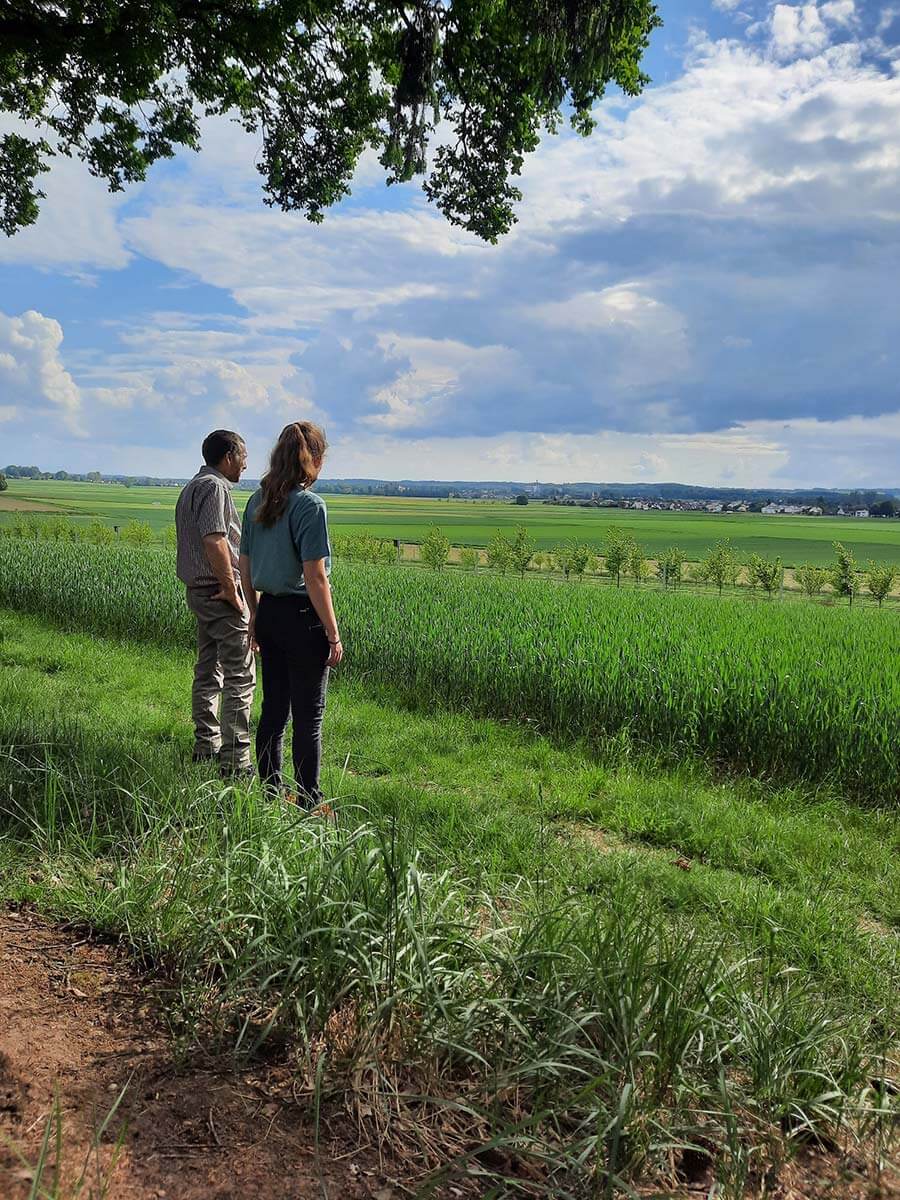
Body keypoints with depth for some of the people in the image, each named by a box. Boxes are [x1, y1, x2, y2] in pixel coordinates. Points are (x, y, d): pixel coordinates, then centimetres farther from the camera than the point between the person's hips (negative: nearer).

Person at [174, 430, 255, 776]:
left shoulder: (191, 487, 18)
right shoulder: (214, 487, -14)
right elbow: (215, 542, -26)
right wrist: (231, 589, -19)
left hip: (198, 591, 11)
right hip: (220, 592, -11)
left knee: (208, 672, 16)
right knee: (240, 676, -7)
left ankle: (206, 746, 24)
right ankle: (235, 760, -5)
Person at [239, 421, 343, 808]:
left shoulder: (257, 501, 7)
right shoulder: (310, 505, -15)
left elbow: (245, 567, 13)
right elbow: (315, 578, -18)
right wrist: (334, 636, -12)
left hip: (268, 613, 7)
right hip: (302, 619, -7)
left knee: (273, 709, 16)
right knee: (308, 716, 4)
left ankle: (271, 793, 27)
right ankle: (308, 803, 14)